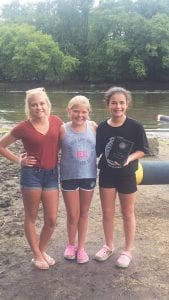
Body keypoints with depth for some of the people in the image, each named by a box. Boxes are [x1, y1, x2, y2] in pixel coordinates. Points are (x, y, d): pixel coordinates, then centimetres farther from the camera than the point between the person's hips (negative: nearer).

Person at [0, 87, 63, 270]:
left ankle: (42, 251, 33)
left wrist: (57, 156, 5)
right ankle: (36, 255, 28)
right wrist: (18, 160, -6)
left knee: (51, 219, 8)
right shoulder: (24, 128, -12)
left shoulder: (56, 122, -3)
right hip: (31, 174, -3)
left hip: (52, 174, 3)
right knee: (31, 217, 10)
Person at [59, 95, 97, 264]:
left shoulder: (93, 127, -3)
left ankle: (81, 247, 32)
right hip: (69, 177, -2)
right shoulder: (63, 129, -9)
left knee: (84, 213, 14)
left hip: (89, 176, 2)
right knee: (72, 214, 8)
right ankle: (71, 245, 34)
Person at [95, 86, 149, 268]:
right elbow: (96, 151, 2)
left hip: (127, 175, -2)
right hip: (106, 175, 3)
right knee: (107, 212, 13)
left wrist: (129, 158, -23)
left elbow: (142, 150, -7)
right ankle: (108, 246, 33)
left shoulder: (135, 127, -13)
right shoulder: (102, 127, -5)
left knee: (128, 214, 11)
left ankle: (127, 251, 28)